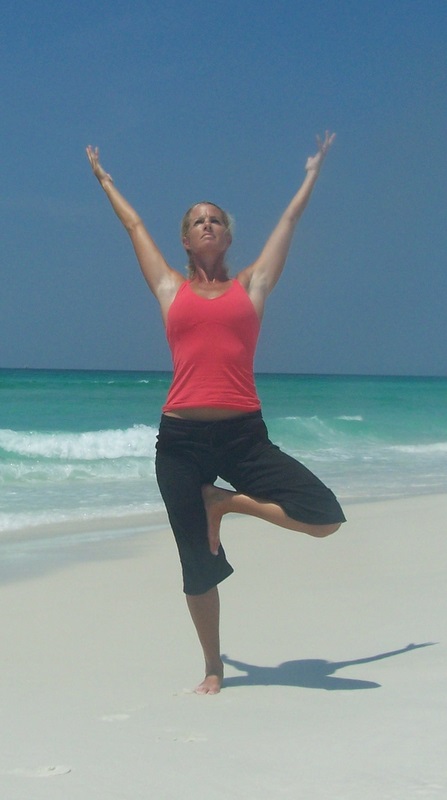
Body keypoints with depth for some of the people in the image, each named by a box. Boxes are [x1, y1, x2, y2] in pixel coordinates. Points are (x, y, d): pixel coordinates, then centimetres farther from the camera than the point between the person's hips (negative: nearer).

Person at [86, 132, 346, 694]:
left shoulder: (251, 285, 13)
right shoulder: (171, 288, 13)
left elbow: (289, 220, 26)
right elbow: (135, 226, 28)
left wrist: (314, 172, 38)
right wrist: (104, 180, 41)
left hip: (244, 435, 1)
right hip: (181, 438, 0)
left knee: (325, 518, -13)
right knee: (199, 566, 4)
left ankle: (226, 501, 10)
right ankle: (213, 669, 24)